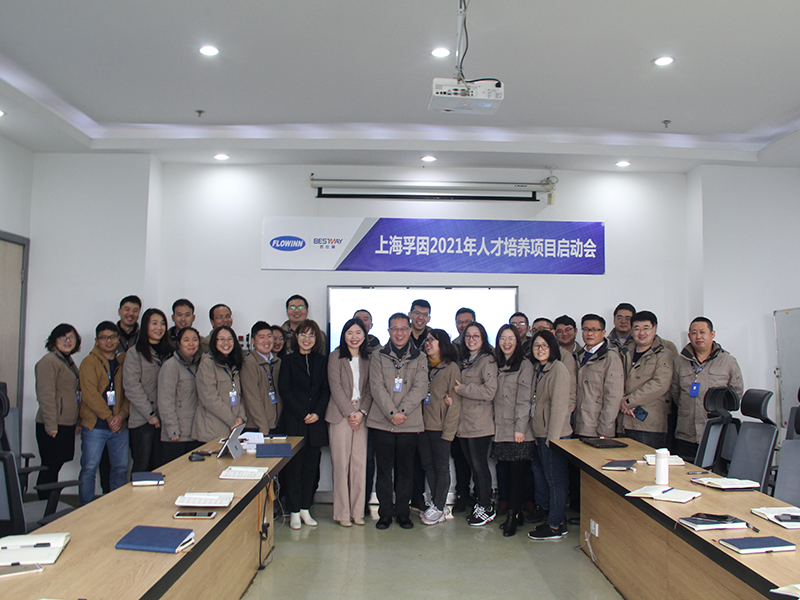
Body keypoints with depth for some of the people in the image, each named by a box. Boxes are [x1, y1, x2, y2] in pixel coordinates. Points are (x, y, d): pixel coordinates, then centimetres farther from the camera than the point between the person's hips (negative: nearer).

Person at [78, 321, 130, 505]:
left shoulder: (124, 362, 12)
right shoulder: (89, 362, -1)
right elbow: (90, 394, -10)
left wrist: (122, 415, -8)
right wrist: (109, 417, -13)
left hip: (120, 426, 4)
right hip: (95, 425, -4)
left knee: (121, 468, 8)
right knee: (89, 468, -1)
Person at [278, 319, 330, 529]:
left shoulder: (322, 361, 10)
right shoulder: (288, 360, 4)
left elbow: (326, 390, 7)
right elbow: (285, 390, -2)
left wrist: (317, 413, -7)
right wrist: (303, 414, -9)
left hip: (315, 423, 2)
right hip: (293, 422, -2)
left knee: (311, 466, 5)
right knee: (294, 466, 0)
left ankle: (305, 508, 15)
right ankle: (294, 511, 9)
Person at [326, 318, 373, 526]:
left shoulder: (368, 359, 11)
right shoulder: (336, 356, 1)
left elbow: (370, 389, 8)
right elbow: (335, 386, -5)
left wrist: (362, 412, -5)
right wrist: (350, 412, -10)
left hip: (362, 415, 3)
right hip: (340, 415, -3)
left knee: (360, 463, 3)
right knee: (341, 464, -2)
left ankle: (357, 511, 13)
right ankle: (342, 513, 8)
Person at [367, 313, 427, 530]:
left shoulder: (419, 358, 8)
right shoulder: (378, 356, 6)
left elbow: (420, 388, -2)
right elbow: (377, 387, -3)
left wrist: (402, 411, -15)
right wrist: (391, 413, -15)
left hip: (410, 423, 0)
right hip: (382, 422, 0)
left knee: (405, 470, 7)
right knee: (384, 469, 5)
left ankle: (403, 512, 19)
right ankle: (385, 512, 17)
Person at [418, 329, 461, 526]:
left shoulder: (452, 368, -5)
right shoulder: (424, 366, 11)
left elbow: (455, 401, -8)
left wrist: (448, 430, -13)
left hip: (440, 427, -5)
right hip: (423, 425, 6)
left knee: (441, 466, 2)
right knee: (428, 465, 9)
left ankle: (439, 507, 11)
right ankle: (436, 503, 20)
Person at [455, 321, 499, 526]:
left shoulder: (487, 360, -9)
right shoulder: (463, 360, 16)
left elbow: (489, 392, -17)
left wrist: (462, 389, -12)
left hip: (480, 423, -7)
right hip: (464, 422, 7)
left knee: (479, 465, -1)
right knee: (473, 465, 13)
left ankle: (487, 508, 12)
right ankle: (479, 503, 24)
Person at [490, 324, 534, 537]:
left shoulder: (524, 365, -3)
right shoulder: (496, 365, 15)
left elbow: (524, 399, -9)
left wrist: (520, 428, -14)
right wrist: (494, 423, 7)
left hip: (518, 430, -5)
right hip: (501, 429, 6)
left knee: (517, 472, -4)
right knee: (507, 472, 8)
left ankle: (513, 516, 3)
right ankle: (516, 513, 17)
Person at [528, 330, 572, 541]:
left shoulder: (558, 369, -14)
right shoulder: (537, 370, 13)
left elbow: (560, 404, -18)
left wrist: (553, 436, -19)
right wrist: (537, 433, 11)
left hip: (554, 433, -9)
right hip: (540, 433, 9)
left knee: (555, 478, 1)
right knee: (540, 472, 14)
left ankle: (555, 526, 12)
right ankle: (557, 517, 27)